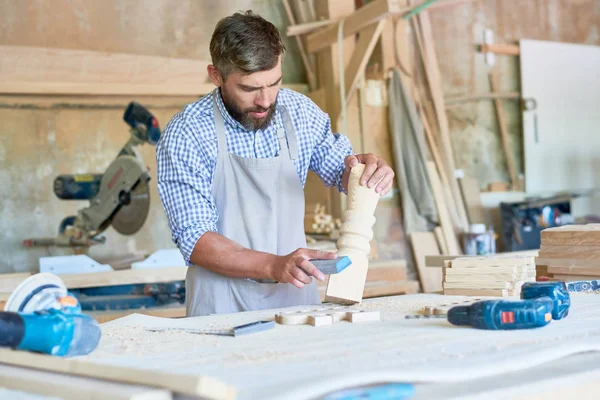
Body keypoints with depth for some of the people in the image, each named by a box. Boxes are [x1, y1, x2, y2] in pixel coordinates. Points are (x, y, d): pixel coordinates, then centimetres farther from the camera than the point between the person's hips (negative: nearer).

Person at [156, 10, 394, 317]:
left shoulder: (298, 111, 2)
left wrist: (365, 168, -8)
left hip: (296, 293, 3)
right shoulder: (183, 135, -10)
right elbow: (194, 239, -12)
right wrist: (274, 266, -27)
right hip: (225, 303, -3)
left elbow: (338, 170, 16)